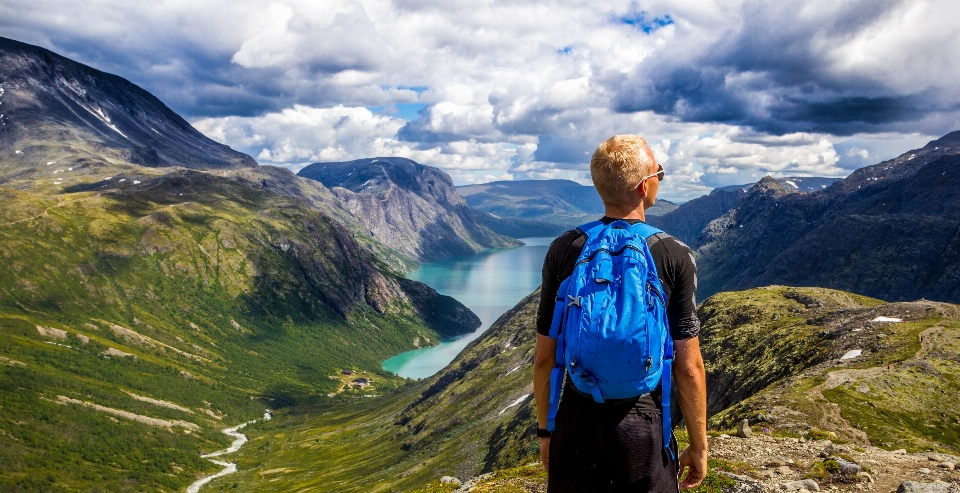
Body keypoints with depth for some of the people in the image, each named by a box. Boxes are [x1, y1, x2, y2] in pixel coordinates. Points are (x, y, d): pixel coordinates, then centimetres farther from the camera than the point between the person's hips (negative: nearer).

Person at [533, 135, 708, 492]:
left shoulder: (563, 250, -7)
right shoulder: (675, 257, -11)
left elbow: (544, 357, -2)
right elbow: (689, 368, -9)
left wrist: (545, 429, 10)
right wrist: (698, 445, 4)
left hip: (576, 422, 2)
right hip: (644, 426, -1)